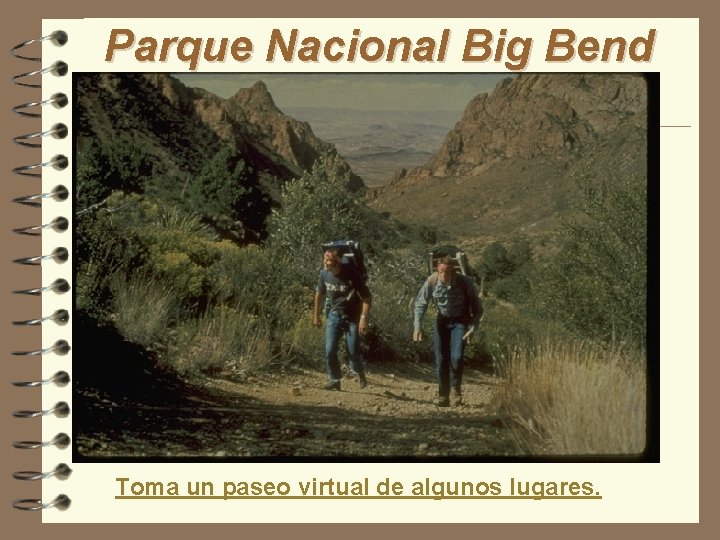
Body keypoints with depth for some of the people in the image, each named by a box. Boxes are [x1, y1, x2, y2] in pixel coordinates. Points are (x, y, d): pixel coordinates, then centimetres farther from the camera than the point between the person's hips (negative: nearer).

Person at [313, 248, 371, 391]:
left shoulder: (351, 274, -23)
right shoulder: (324, 274, -9)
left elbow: (367, 297, -19)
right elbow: (319, 294, 11)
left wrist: (364, 319, -25)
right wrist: (316, 315, 16)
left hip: (352, 316, -4)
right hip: (335, 315, 4)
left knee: (353, 352, -5)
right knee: (330, 351, -5)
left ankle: (359, 373, 26)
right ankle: (334, 380, 11)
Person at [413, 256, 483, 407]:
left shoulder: (465, 283, -27)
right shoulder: (432, 281, -23)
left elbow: (477, 308, -14)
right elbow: (420, 304, -9)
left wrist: (472, 329, -23)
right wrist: (417, 326, -18)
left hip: (460, 321, -2)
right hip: (442, 320, 2)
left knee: (457, 357, -17)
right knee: (440, 360, 0)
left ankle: (456, 391, 3)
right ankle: (443, 396, 15)